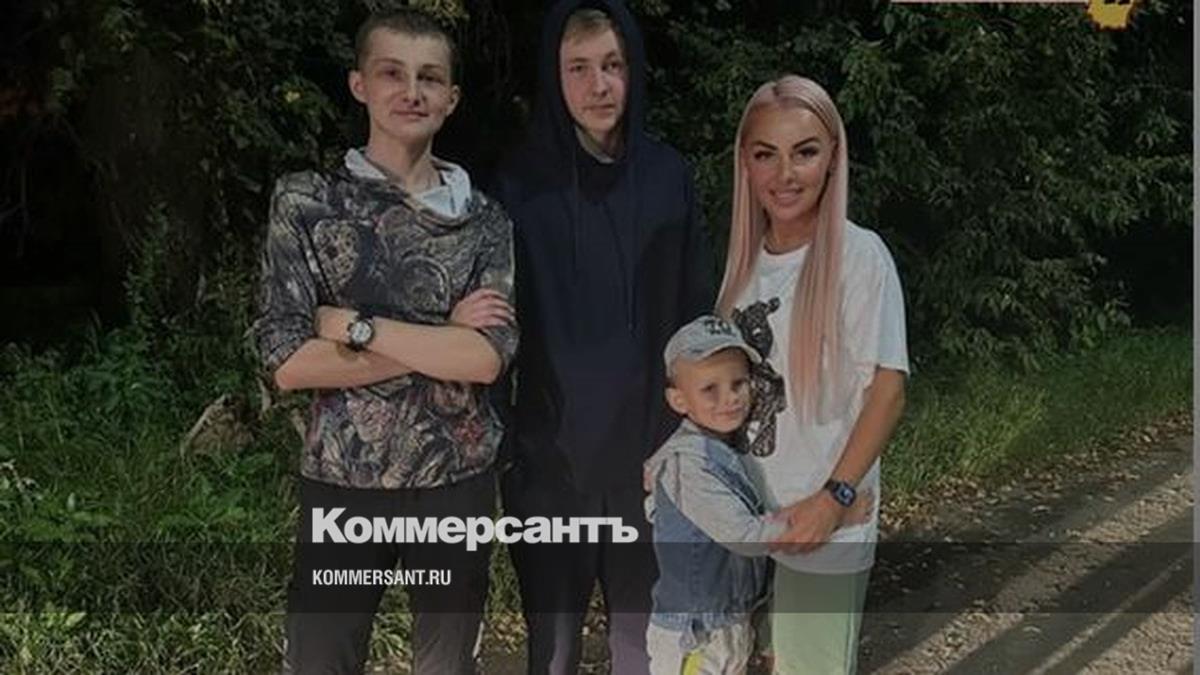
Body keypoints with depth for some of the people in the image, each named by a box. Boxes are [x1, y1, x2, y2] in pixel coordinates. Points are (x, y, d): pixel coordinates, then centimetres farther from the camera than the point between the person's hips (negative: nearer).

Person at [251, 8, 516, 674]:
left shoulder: (483, 218, 2)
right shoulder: (305, 201, -2)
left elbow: (488, 357, -12)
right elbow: (288, 362, -11)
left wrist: (353, 326, -15)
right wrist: (441, 339, -13)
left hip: (458, 480, 2)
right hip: (342, 478, -1)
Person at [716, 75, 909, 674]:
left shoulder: (858, 255, -14)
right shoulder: (747, 256, 4)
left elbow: (887, 388, -15)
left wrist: (834, 498, -18)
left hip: (822, 518, -5)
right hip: (745, 511, 6)